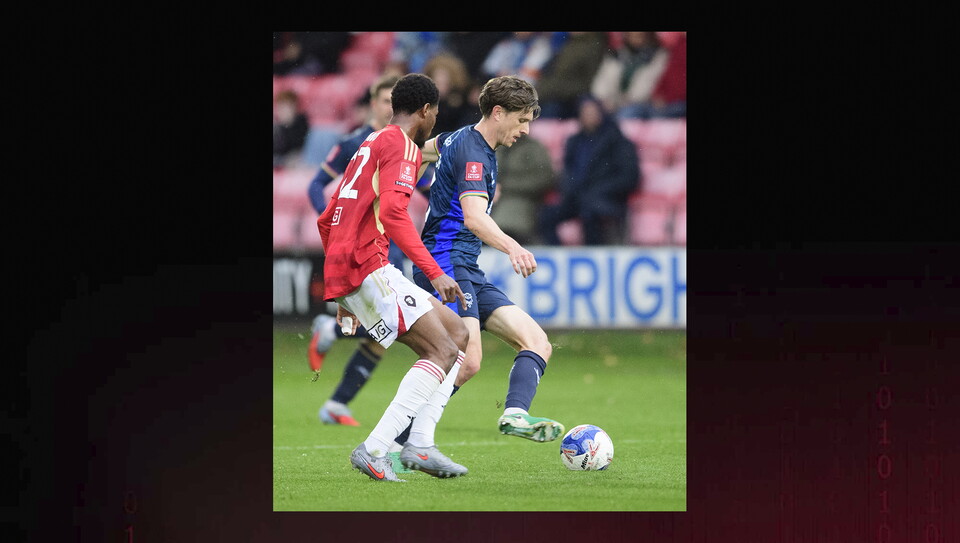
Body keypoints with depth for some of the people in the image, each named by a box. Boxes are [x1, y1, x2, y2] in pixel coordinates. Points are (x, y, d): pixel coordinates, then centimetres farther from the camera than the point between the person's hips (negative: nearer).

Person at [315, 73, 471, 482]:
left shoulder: (368, 146, 25)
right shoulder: (401, 145, -4)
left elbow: (326, 222, 30)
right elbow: (392, 213, -21)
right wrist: (435, 273, -22)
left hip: (340, 276, 10)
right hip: (368, 268, -10)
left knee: (458, 335, 12)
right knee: (442, 351, -16)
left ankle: (419, 444, 0)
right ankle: (374, 450, -25)